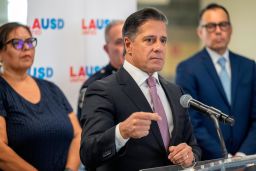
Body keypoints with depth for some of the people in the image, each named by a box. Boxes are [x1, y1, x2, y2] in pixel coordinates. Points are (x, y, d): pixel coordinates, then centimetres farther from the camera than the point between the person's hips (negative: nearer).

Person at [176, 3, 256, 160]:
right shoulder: (187, 69, -5)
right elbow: (191, 123, -11)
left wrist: (243, 155, -8)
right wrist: (224, 158, -15)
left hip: (243, 161, 3)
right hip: (205, 162, -3)